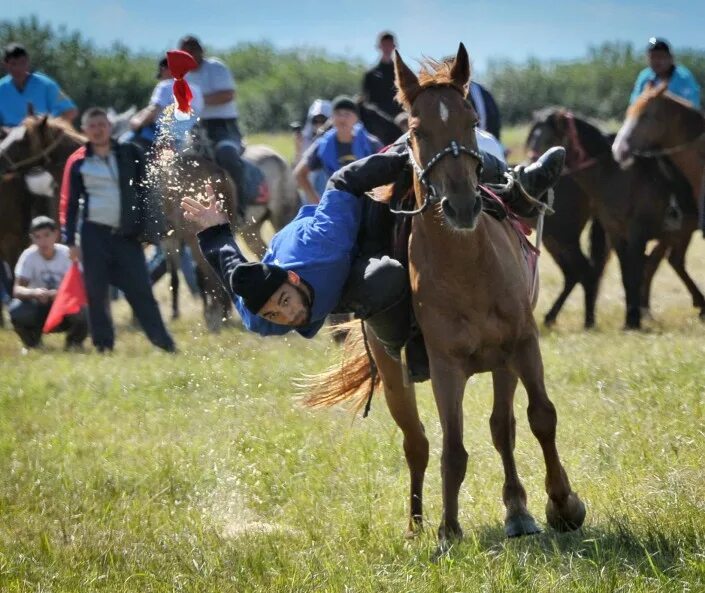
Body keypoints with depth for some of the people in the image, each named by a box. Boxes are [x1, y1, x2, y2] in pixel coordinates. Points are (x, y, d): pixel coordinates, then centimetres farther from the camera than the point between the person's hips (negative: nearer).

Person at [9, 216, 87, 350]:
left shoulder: (66, 254, -13)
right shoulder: (29, 256, -13)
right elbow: (17, 290, -21)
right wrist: (34, 293, -44)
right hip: (39, 306, 0)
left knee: (81, 311, -33)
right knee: (17, 310, -31)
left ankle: (74, 342, 2)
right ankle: (33, 343, 1)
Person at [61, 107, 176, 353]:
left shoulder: (130, 155, 7)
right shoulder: (78, 162, 3)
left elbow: (142, 192, 9)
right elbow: (69, 203, 4)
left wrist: (143, 226, 1)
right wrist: (70, 240, -2)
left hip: (126, 234, 0)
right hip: (94, 233, 0)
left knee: (140, 290, -4)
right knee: (96, 292, 1)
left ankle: (163, 342, -3)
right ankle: (103, 344, 9)